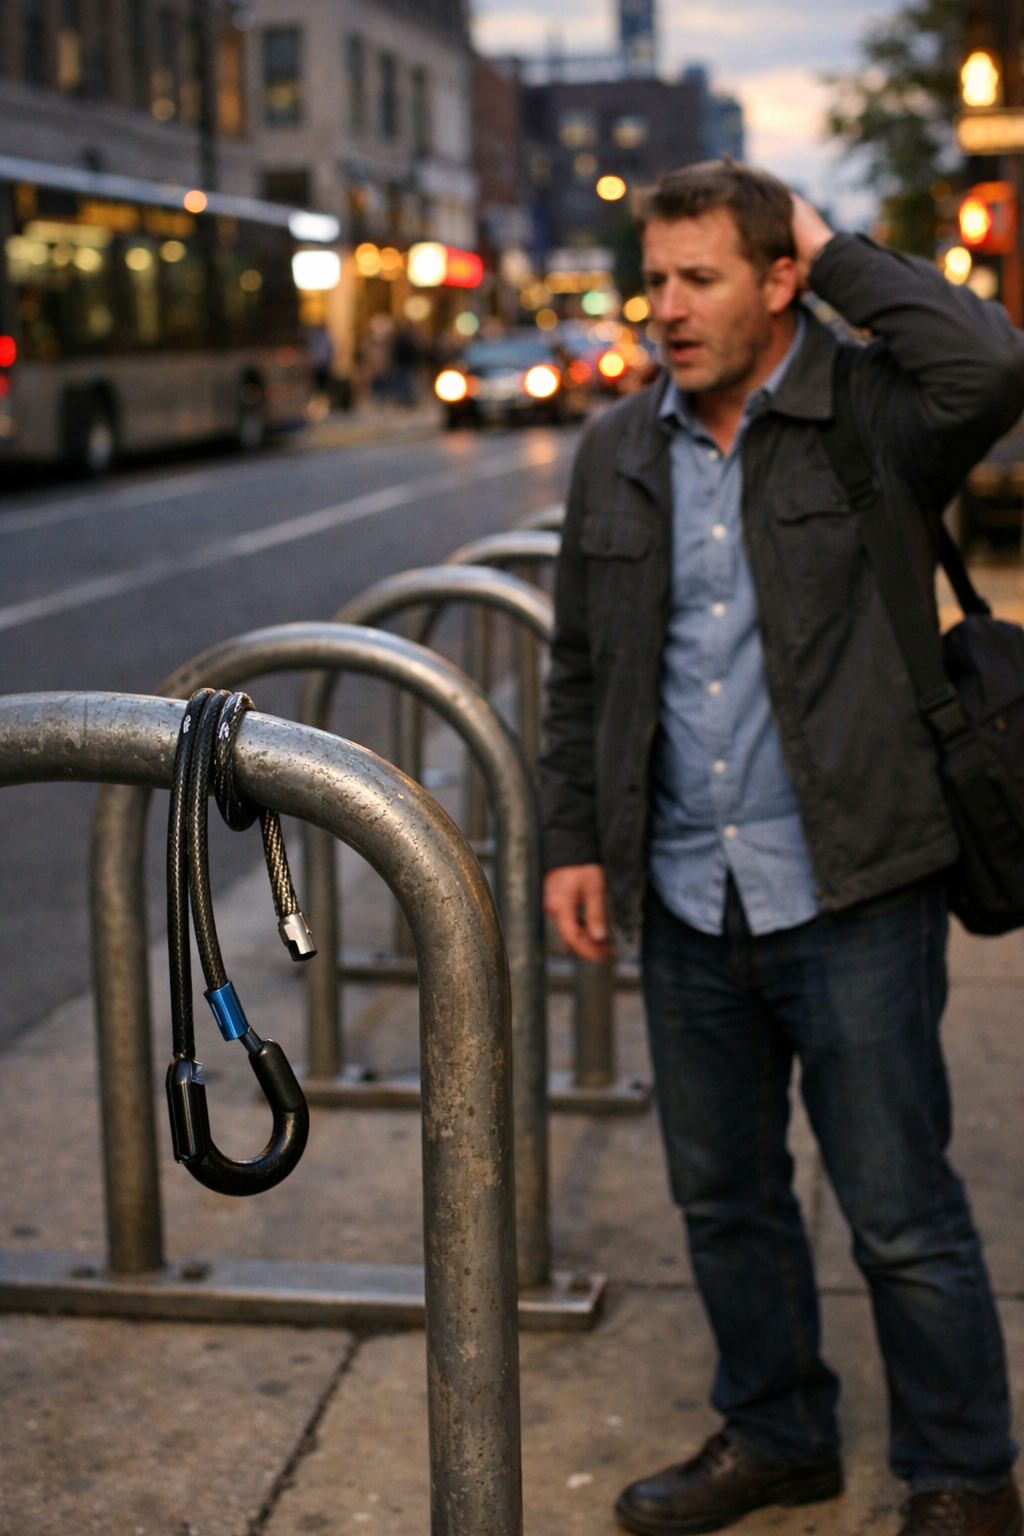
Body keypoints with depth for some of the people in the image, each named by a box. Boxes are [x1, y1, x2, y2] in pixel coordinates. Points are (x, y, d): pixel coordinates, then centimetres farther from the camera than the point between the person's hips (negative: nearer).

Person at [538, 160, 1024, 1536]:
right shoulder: (618, 452, 9)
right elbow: (581, 665, 15)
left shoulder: (872, 413, -7)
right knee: (723, 1195, 18)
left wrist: (839, 257, -16)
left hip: (850, 895, -5)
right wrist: (574, 839, 10)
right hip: (685, 900, 6)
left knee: (902, 1213, 4)